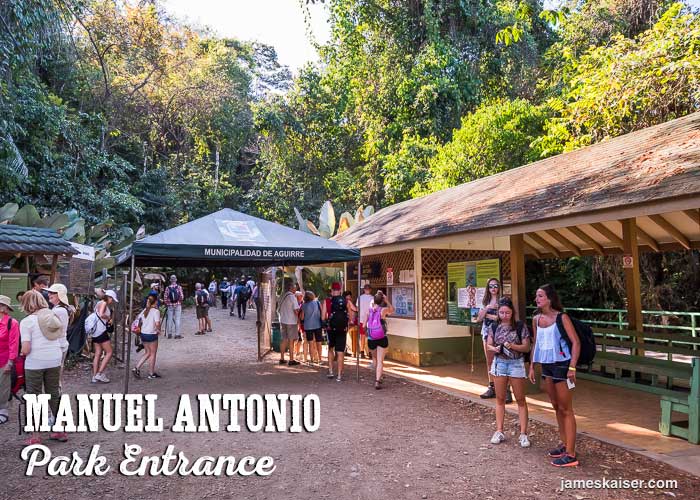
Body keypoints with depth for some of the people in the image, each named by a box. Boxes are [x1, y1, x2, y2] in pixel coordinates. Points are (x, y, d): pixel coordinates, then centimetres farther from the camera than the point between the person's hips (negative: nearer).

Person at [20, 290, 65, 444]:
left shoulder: (27, 321, -10)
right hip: (55, 360, 5)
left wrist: (22, 352, 6)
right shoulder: (53, 317, 6)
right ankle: (61, 431, 23)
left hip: (35, 363, -5)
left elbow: (26, 349, -15)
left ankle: (35, 436, 11)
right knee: (54, 394, 16)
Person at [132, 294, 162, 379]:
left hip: (143, 334, 7)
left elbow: (137, 318, 14)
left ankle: (136, 368, 11)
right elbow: (157, 324, -24)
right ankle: (151, 373, 15)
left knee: (147, 352, 20)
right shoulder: (156, 311, -15)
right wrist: (159, 330, -8)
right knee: (152, 354, 7)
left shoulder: (144, 310, 6)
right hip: (152, 335, -7)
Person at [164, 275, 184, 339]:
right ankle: (177, 334, 0)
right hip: (178, 305, -2)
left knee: (169, 319, 9)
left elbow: (166, 297, -2)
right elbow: (182, 297, -7)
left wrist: (166, 304, 12)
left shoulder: (167, 288, -1)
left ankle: (169, 334, 13)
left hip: (170, 305, 2)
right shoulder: (179, 287, -5)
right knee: (177, 319, 1)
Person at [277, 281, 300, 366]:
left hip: (283, 321, 7)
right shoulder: (292, 297, -14)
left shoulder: (282, 297, 8)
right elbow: (296, 310, -16)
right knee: (291, 341, 0)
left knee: (284, 340, 14)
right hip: (291, 322, -7)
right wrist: (299, 319, -1)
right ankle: (291, 360, 3)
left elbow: (278, 310, 14)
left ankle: (282, 359, 18)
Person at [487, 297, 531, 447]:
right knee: (500, 398, 10)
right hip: (499, 363, 3)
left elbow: (526, 347, -7)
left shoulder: (520, 326, -7)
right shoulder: (494, 326, 2)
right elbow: (489, 345, 7)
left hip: (516, 363, -3)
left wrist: (512, 346, -22)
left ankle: (523, 434, 11)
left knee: (520, 399, 5)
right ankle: (499, 431, 19)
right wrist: (495, 349, -15)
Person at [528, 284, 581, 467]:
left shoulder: (561, 317, -13)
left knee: (565, 410, -2)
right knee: (557, 408, 17)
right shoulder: (536, 319, 6)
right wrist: (532, 366, 13)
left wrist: (572, 367, -23)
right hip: (546, 365, 7)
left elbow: (576, 342, -15)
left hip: (561, 364, -7)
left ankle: (570, 454, 4)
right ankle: (563, 444, 31)